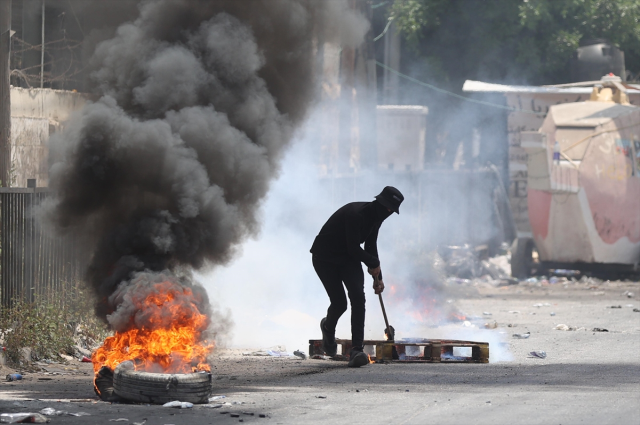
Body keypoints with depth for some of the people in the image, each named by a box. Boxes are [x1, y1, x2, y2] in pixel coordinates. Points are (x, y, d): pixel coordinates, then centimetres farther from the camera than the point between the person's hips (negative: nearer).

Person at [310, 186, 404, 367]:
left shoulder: (376, 217, 1)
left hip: (348, 258, 7)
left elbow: (370, 247, 14)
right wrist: (374, 263, -11)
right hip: (324, 258, -7)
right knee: (339, 303, -12)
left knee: (358, 296, -16)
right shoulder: (355, 213, -28)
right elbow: (353, 248, -27)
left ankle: (356, 350, -22)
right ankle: (328, 328, 28)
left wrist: (378, 277, 12)